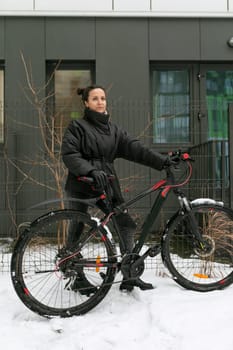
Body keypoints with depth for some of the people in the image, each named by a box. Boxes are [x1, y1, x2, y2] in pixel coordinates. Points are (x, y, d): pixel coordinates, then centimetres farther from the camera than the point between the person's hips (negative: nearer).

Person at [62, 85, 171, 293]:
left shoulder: (113, 129, 12)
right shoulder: (77, 127, -1)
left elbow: (134, 148, 1)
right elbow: (69, 155, -12)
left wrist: (162, 161, -12)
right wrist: (91, 170, -28)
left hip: (106, 184, 5)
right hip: (82, 184, -4)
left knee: (127, 225, -3)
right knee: (77, 230, 4)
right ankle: (78, 278, 20)